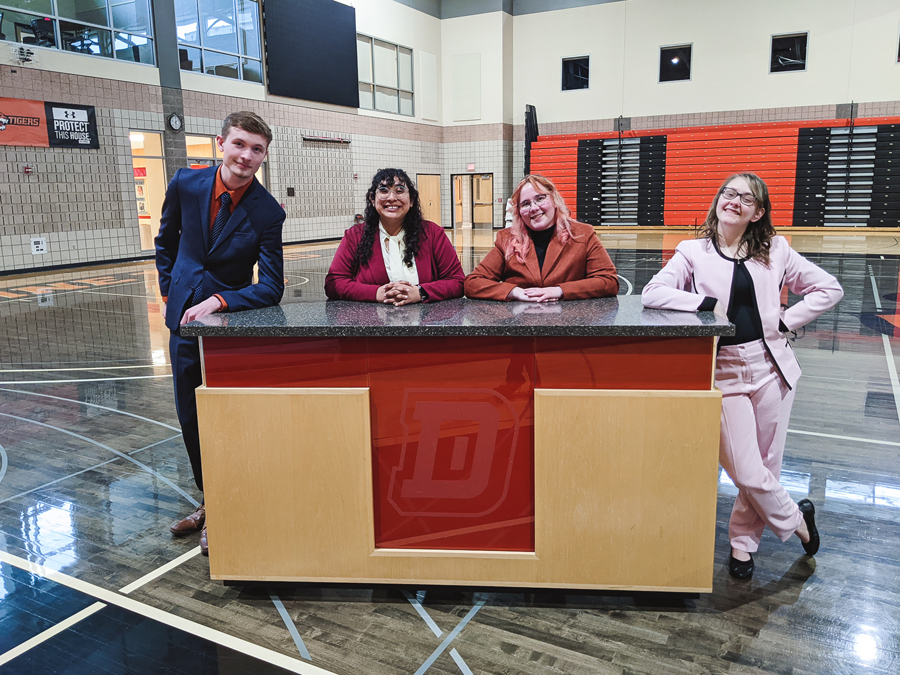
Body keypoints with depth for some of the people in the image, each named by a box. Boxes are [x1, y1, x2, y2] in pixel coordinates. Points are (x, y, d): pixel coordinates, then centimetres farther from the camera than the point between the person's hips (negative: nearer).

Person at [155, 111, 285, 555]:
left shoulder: (268, 212, -15)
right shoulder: (185, 184, -5)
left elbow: (272, 288, -17)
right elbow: (166, 240, 13)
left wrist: (218, 301, -27)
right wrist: (167, 293, 12)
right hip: (185, 318, 5)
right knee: (190, 419, 15)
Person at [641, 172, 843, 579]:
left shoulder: (775, 251, 7)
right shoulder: (694, 253, 2)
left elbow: (829, 289, 11)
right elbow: (652, 293, -11)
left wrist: (786, 321, -1)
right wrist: (709, 303, -18)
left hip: (771, 366, 2)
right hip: (724, 371, -2)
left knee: (765, 466, 8)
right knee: (747, 473, -4)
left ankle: (742, 542, 29)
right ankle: (796, 519, 26)